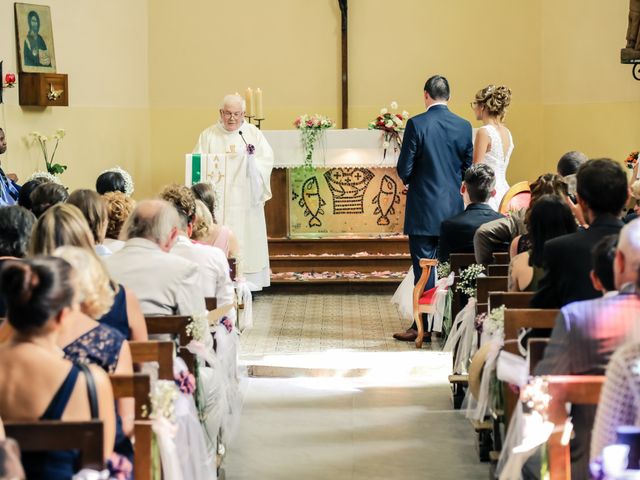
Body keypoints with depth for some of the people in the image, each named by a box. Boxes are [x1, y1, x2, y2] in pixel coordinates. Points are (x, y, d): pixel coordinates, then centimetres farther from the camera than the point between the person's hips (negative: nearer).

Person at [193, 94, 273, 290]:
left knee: (247, 241, 0)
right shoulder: (209, 135, 6)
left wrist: (252, 160, -19)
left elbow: (267, 159, 0)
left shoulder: (253, 133, 7)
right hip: (219, 199, -1)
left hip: (246, 199, 1)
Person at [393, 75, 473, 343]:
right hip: (454, 208, 4)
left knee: (424, 268, 0)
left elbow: (404, 168, -10)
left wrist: (409, 180, 12)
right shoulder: (464, 126, 2)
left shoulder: (416, 124, -11)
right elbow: (468, 169, 7)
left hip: (424, 209, -4)